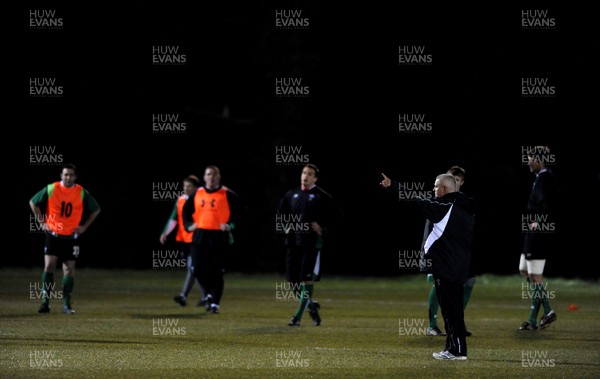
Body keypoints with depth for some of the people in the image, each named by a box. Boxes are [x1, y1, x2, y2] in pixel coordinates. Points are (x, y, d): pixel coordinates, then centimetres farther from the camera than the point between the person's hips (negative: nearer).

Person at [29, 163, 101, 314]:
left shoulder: (82, 193, -2)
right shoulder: (51, 189, -5)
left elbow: (96, 210, 11)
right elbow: (33, 202, 7)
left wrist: (84, 226, 4)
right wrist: (42, 222, 2)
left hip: (71, 237, 1)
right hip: (53, 235, -1)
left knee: (69, 270, 1)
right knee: (49, 266, -11)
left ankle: (66, 305, 9)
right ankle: (45, 302, -7)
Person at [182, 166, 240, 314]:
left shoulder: (228, 195, 0)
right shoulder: (197, 194, 11)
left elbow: (238, 211, 1)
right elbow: (186, 210, 20)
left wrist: (231, 225, -12)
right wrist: (188, 225, 6)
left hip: (219, 236, -3)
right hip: (200, 235, 4)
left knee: (217, 272, -2)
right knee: (197, 268, -1)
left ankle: (215, 303, 6)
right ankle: (209, 294, 23)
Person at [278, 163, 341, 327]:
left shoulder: (321, 196, -3)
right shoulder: (292, 195, 11)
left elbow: (335, 213, -4)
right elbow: (281, 211, 27)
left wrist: (322, 226, -10)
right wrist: (286, 226, 13)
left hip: (312, 242, -5)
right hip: (293, 241, 5)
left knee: (307, 279, -9)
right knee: (293, 280, 5)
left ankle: (298, 316, -7)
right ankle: (312, 306, 25)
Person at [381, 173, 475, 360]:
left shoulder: (445, 207, -13)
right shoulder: (466, 209, 12)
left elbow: (416, 202, -12)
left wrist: (393, 186, -5)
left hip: (446, 267, -8)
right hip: (460, 267, 8)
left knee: (451, 309, -5)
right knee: (453, 308, 13)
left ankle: (457, 350, -4)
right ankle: (453, 347, 18)